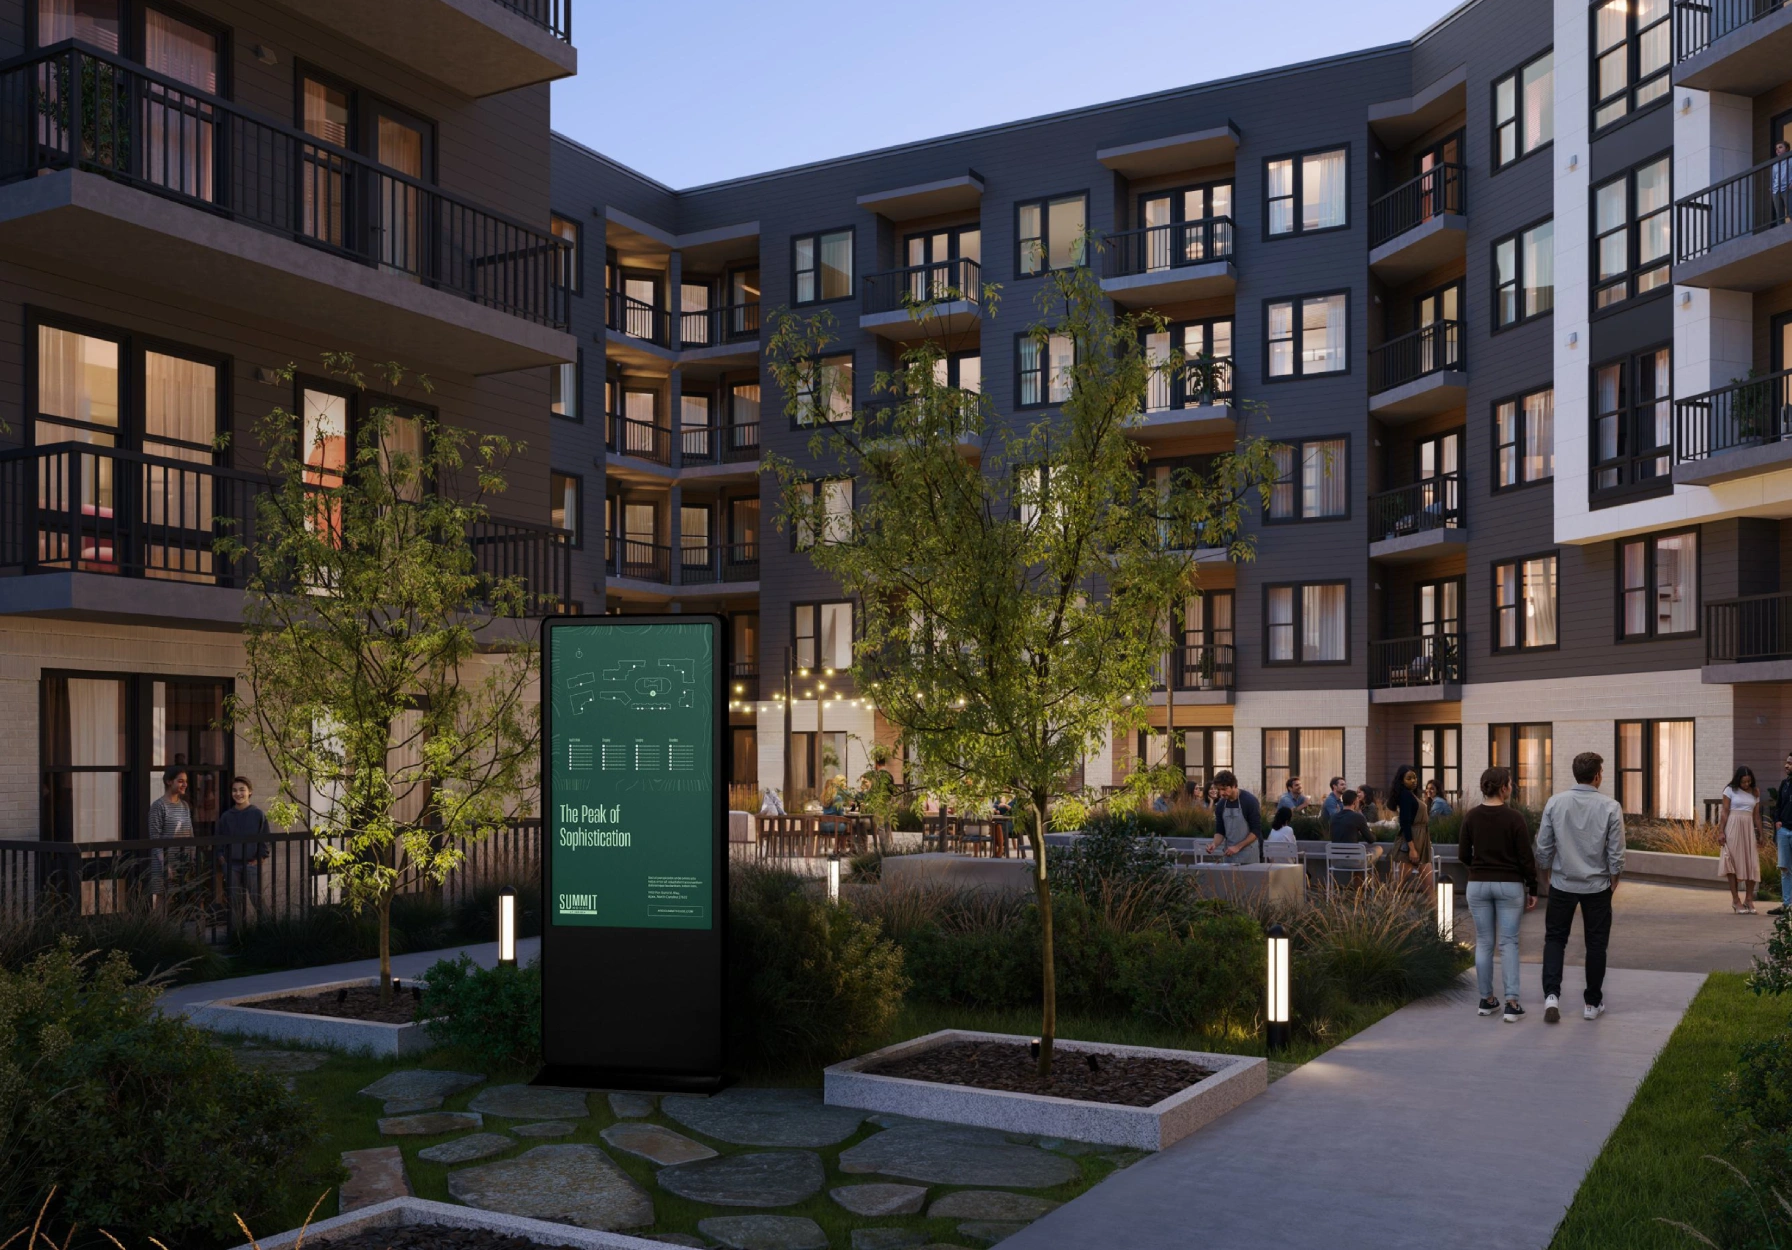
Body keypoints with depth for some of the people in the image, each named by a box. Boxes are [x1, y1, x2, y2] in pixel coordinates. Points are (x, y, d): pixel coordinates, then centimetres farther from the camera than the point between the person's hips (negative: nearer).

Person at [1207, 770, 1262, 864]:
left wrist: (1238, 847, -20)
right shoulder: (1220, 805, 4)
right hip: (1229, 855, 5)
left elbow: (1256, 831, -13)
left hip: (1249, 856, -5)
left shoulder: (1250, 801, -13)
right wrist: (1215, 844, -10)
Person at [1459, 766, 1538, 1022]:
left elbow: (1463, 855, 3)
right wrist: (1532, 889, 2)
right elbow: (1526, 858, -9)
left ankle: (1487, 1000, 17)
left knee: (1484, 943, 11)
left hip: (1478, 885, 3)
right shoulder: (1514, 818, -11)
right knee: (1509, 944, 1)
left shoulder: (1471, 817, -2)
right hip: (1509, 885, -3)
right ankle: (1511, 1003, -4)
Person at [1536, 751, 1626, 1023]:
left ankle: (1551, 995, -6)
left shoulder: (1555, 803, -6)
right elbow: (1616, 852, -7)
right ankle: (1593, 1003, 19)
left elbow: (1544, 847, -2)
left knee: (1555, 938, 11)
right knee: (1596, 944, 12)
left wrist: (1545, 874, 13)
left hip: (1562, 884, 1)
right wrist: (1613, 882, 8)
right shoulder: (1610, 807, -10)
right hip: (1597, 886, -1)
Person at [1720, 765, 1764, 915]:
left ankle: (1749, 899, 9)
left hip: (1748, 829, 3)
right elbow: (1725, 812, -3)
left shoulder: (1755, 793, 10)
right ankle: (1735, 900, 1)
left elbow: (1756, 815, 12)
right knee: (1733, 862, -2)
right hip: (1733, 827, -3)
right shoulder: (1730, 790, -1)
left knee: (1752, 863, -2)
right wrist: (1721, 832, -9)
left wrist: (1760, 834, 8)